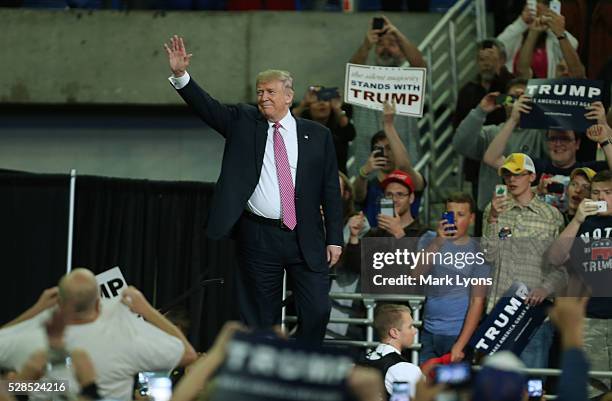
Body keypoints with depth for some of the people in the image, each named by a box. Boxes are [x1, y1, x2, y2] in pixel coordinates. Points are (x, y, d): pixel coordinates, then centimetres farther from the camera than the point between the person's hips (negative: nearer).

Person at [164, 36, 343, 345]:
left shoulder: (317, 135, 7)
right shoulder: (243, 122, 7)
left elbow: (331, 189, 6)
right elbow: (206, 107, -7)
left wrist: (334, 238, 1)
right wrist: (180, 75, -23)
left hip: (306, 238, 0)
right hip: (258, 236, 0)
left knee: (317, 310, -4)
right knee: (260, 317, 4)